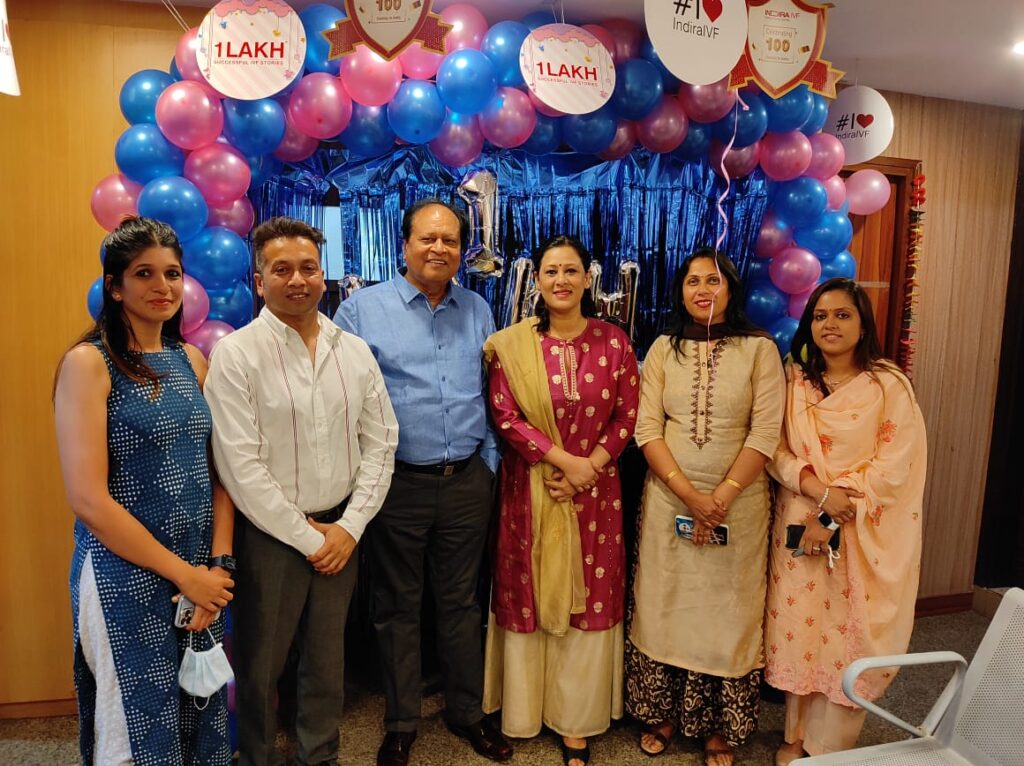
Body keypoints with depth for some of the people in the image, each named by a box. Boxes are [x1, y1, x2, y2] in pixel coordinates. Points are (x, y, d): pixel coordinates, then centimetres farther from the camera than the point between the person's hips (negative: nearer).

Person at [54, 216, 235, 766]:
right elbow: (88, 499, -17)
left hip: (201, 575, 5)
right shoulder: (89, 363, -11)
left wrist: (217, 565, -5)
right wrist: (183, 573, -13)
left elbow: (216, 470, 6)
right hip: (127, 579, -5)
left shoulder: (192, 360, 6)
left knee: (202, 721, 18)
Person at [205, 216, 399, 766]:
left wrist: (349, 526, -4)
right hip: (270, 534, -4)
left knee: (327, 658, 18)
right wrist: (307, 537, -11)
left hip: (340, 530, 4)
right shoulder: (236, 354, -11)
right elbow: (241, 468, -15)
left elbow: (380, 442, 4)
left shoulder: (354, 351, 3)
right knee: (261, 663, 13)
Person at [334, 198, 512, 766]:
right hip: (397, 481, -2)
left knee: (460, 601, 16)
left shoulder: (477, 310, 8)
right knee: (397, 607, 13)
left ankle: (466, 712, 36)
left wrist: (489, 462, 8)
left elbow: (489, 394, 12)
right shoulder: (363, 307, -3)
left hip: (467, 481, 3)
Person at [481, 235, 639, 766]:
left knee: (590, 598, 8)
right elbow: (506, 416, -8)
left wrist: (588, 469, -10)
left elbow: (627, 415, 1)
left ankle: (577, 722, 25)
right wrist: (564, 459, -15)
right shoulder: (512, 344, -3)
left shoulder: (613, 341, 1)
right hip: (530, 489, -1)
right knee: (529, 596, 9)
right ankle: (524, 708, 30)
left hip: (596, 491, 1)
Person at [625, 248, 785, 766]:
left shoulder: (759, 349, -2)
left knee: (728, 610, 8)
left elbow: (765, 433, -8)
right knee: (665, 604, 10)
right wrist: (690, 495, -14)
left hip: (739, 501, -1)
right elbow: (647, 430, -4)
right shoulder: (663, 349, 3)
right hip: (669, 498, 2)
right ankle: (662, 713, 29)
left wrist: (721, 498, -15)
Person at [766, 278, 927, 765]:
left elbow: (893, 467, -11)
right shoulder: (794, 381, 4)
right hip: (798, 522, 3)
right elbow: (775, 450, -1)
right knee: (798, 627, 8)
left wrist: (833, 519, -16)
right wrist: (818, 489, -18)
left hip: (863, 533, -2)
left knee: (847, 635, 4)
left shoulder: (889, 385, -5)